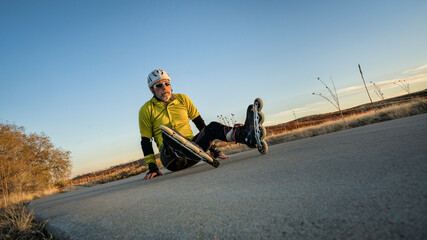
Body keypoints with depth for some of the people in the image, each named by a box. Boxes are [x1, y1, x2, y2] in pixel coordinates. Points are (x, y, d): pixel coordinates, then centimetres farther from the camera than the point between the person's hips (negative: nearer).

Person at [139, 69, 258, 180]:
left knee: (213, 127, -22)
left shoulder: (182, 99, 11)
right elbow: (146, 141, 3)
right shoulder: (146, 110, 3)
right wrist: (152, 168, -5)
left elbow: (200, 124, 15)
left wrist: (214, 150, 14)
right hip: (171, 160, -3)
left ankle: (245, 135, -50)